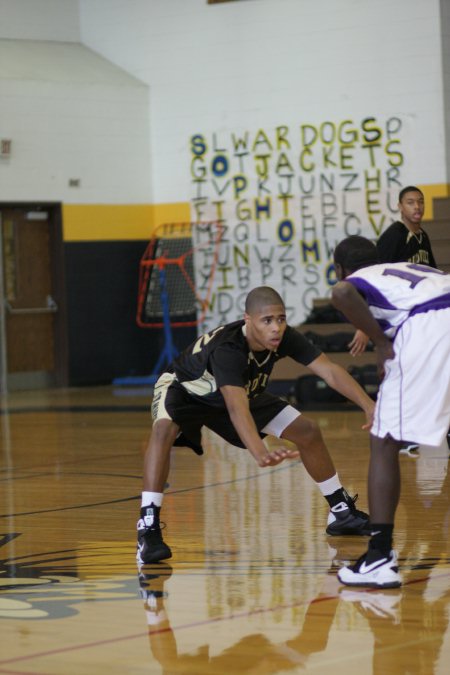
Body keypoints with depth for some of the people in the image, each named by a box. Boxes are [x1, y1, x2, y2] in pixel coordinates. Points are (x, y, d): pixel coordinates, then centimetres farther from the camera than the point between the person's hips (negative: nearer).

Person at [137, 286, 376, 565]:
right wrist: (261, 454, -70)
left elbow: (330, 371, -27)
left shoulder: (285, 338, -25)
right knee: (165, 429, -39)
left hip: (244, 392, 6)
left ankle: (341, 511, 20)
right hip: (184, 388, -6)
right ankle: (148, 528, -37)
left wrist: (370, 406, -41)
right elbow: (236, 407, -55)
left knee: (307, 432, 0)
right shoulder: (227, 349, -42)